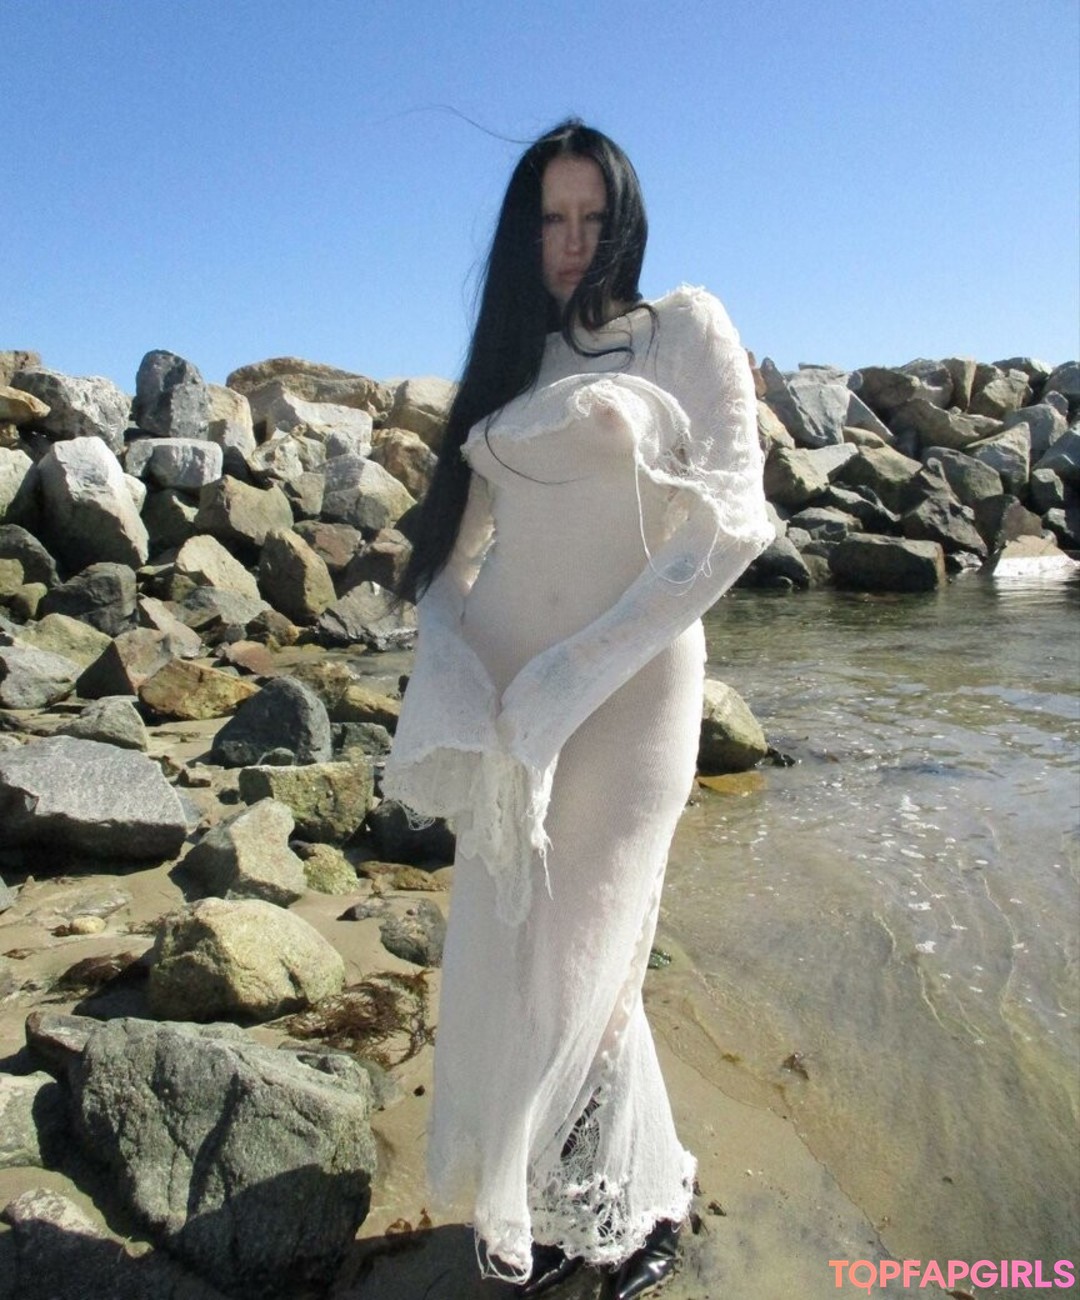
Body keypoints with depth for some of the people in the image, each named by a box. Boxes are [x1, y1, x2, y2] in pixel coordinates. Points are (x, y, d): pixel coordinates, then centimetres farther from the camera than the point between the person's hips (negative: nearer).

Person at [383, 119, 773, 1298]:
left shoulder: (685, 328, 2)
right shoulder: (512, 361, 15)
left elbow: (731, 518, -10)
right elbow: (458, 536, 14)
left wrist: (583, 670, -16)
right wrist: (452, 675, -3)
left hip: (628, 692, -4)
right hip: (506, 698, 5)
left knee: (574, 966, -1)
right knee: (502, 962, 9)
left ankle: (632, 1204, 28)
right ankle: (549, 1206, 32)